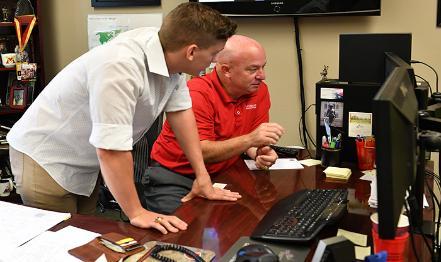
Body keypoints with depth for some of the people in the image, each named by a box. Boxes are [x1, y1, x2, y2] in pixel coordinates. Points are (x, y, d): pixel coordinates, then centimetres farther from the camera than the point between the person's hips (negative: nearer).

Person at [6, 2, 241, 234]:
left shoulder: (170, 56, -11)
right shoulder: (120, 66, -36)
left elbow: (180, 110, -3)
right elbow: (111, 149, -36)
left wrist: (202, 175, -5)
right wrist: (136, 213, -29)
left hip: (85, 163, 8)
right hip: (44, 158, -8)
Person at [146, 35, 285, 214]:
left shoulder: (260, 91, 0)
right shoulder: (198, 93, -19)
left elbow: (249, 141, 7)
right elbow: (199, 152, -26)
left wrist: (259, 153, -17)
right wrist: (250, 139, -34)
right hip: (173, 178, -5)